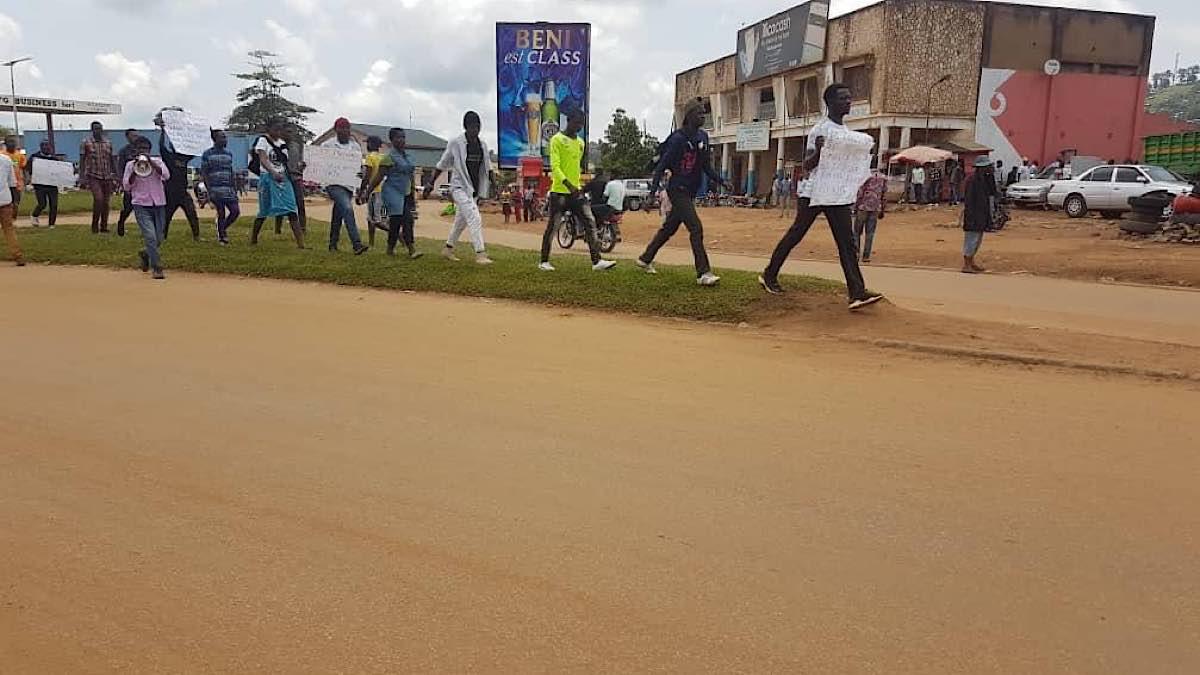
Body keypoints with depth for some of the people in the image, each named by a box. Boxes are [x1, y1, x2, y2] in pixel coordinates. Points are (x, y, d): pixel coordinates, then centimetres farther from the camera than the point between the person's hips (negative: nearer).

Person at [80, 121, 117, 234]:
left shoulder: (108, 143, 11)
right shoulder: (86, 143, 1)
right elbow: (82, 161, 0)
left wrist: (114, 178, 13)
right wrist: (82, 179, -6)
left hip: (107, 177, 4)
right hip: (93, 177, -4)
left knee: (106, 202, 5)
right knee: (98, 199, -19)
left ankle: (104, 226, 15)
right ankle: (94, 225, -6)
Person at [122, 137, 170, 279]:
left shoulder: (157, 161, 7)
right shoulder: (130, 164, 7)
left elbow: (166, 175, -11)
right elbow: (127, 186, 1)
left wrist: (150, 162, -16)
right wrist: (135, 170, -9)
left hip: (159, 204, 2)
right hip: (141, 205, -2)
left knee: (159, 238, 9)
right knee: (150, 236, -15)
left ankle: (145, 254, 39)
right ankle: (157, 268, -12)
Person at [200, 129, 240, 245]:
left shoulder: (229, 154, 13)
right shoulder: (207, 154, 0)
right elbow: (204, 174, -2)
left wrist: (235, 189, 11)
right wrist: (209, 190, -10)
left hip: (229, 189, 5)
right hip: (215, 189, -4)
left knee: (235, 211, -2)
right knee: (221, 213, -3)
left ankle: (222, 229, 23)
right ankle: (222, 237, 11)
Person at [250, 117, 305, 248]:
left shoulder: (283, 143, 16)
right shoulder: (263, 140, -2)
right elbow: (263, 159, -15)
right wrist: (273, 173, -30)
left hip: (283, 178, 5)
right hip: (267, 178, -5)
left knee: (291, 210, -8)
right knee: (264, 211, 3)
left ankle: (300, 242, -14)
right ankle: (253, 239, 22)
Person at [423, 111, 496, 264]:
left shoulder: (482, 145, 7)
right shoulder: (455, 144, -7)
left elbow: (487, 167, 16)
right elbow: (442, 165, 0)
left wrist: (492, 181, 4)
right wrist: (431, 184, 2)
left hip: (474, 189, 6)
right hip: (460, 187, -6)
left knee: (461, 221, 15)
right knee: (475, 218, -20)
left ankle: (448, 249, 31)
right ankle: (480, 253, -22)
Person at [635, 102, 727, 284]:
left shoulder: (703, 136, 11)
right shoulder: (678, 138, -14)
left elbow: (706, 166, 18)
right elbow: (662, 164, -16)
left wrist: (721, 181, 8)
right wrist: (653, 190, -22)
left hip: (690, 192, 9)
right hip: (678, 190, -9)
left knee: (669, 228, 17)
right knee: (696, 228, -14)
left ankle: (645, 259, 32)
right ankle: (703, 273, -13)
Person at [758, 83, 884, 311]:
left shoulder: (848, 133, 16)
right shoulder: (820, 130, -9)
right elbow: (807, 165, -12)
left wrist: (866, 153, 10)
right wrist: (817, 151, -32)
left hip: (839, 197, 7)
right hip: (815, 194, -6)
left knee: (848, 244, -4)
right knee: (795, 235, 4)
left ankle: (857, 292, -11)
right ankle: (769, 275, 21)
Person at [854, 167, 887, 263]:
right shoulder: (883, 179, 7)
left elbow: (860, 194, -8)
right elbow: (884, 195, 8)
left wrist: (855, 208, -2)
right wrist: (882, 211, 15)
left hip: (863, 207, -3)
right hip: (875, 209, 3)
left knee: (857, 231, 7)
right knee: (870, 233, 6)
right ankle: (866, 256, 3)